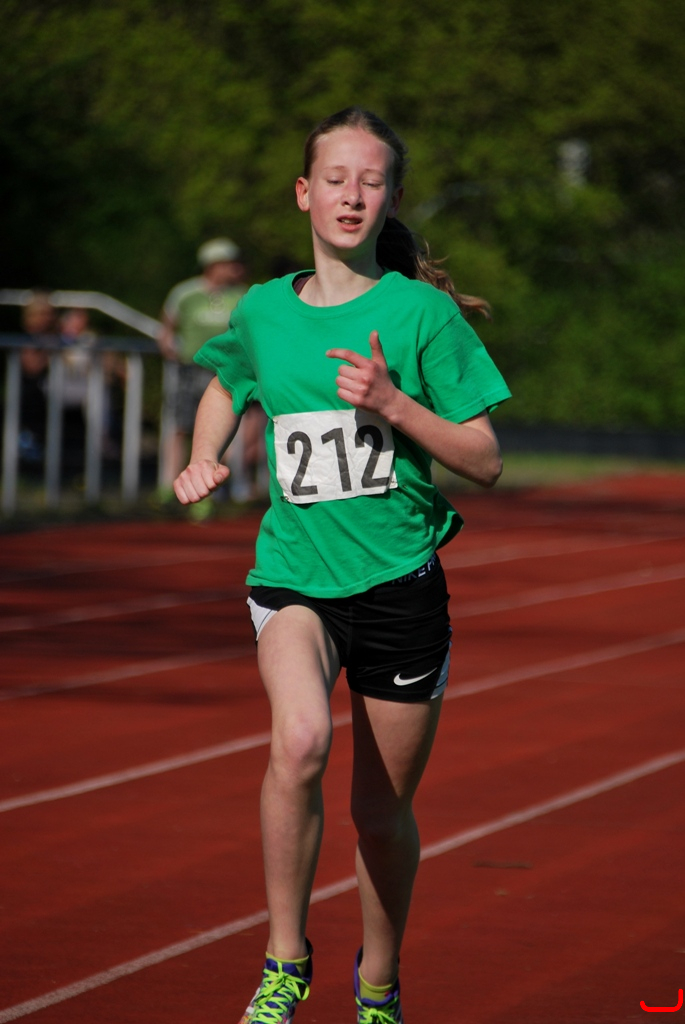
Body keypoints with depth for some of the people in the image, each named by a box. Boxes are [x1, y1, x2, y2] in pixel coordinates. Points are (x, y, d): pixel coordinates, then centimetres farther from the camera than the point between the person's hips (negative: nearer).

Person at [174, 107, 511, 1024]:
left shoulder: (422, 311, -5)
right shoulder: (263, 312, 4)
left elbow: (486, 461, -4)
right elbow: (226, 384, 28)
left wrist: (393, 405, -18)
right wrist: (203, 460, 10)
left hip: (400, 581, -1)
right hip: (293, 574, 1)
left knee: (384, 809, 9)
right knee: (301, 741, -29)